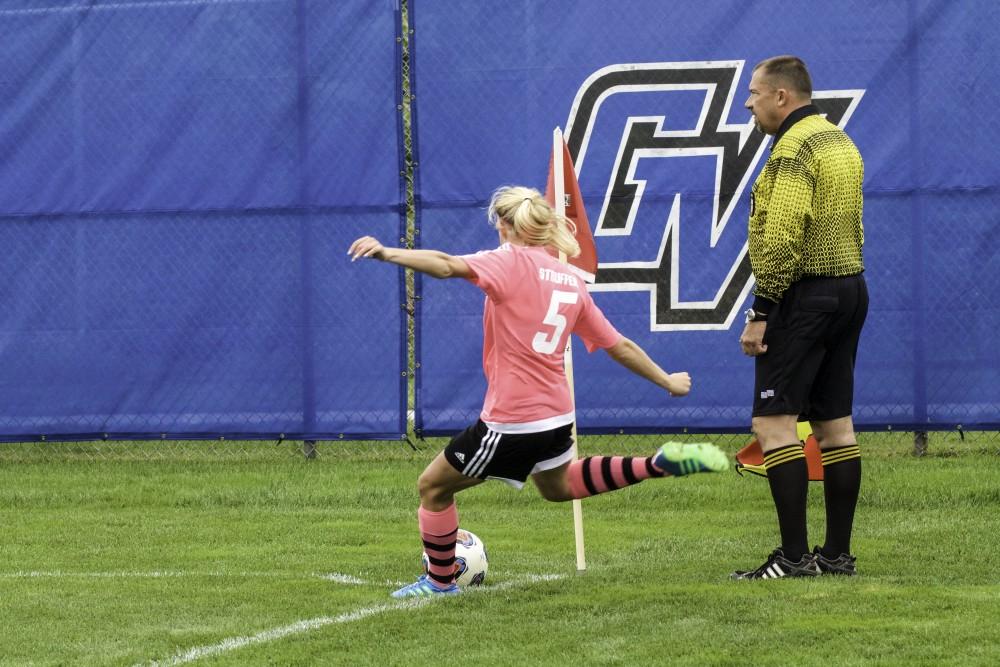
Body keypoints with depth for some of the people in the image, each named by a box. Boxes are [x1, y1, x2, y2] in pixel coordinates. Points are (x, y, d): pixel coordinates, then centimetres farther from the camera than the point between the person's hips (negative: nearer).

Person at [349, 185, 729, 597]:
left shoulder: (511, 261, -10)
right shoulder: (571, 281, 9)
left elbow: (448, 265, -29)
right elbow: (619, 346, 13)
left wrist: (387, 253, -39)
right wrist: (667, 381, 26)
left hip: (511, 422, -8)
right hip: (556, 414, 8)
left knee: (433, 486, 11)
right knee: (556, 485, 36)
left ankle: (440, 582, 21)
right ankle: (660, 465, 25)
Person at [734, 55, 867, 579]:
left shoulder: (794, 148, -14)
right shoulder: (840, 141, 17)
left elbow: (781, 238, -21)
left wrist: (761, 313, -19)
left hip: (804, 295, -10)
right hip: (850, 289, 10)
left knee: (773, 420, -10)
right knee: (834, 423, 10)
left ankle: (794, 556, -15)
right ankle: (837, 554, 11)